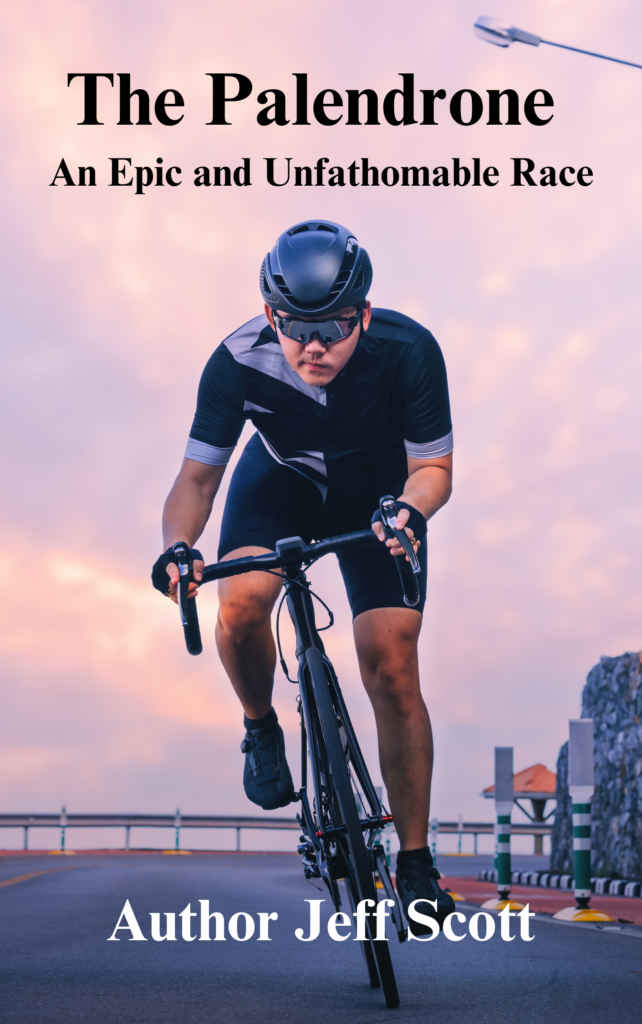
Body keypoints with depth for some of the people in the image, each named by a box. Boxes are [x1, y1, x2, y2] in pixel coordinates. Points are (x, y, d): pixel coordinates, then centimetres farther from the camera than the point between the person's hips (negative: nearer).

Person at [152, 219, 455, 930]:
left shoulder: (408, 351, -31)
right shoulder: (238, 361, -29)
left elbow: (433, 466, -21)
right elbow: (198, 474, -21)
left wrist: (409, 509, -44)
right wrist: (177, 546, -42)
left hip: (377, 492, -1)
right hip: (280, 481, 1)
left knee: (391, 667, -12)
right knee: (241, 605, -30)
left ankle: (415, 860, 2)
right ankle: (261, 729, 4)